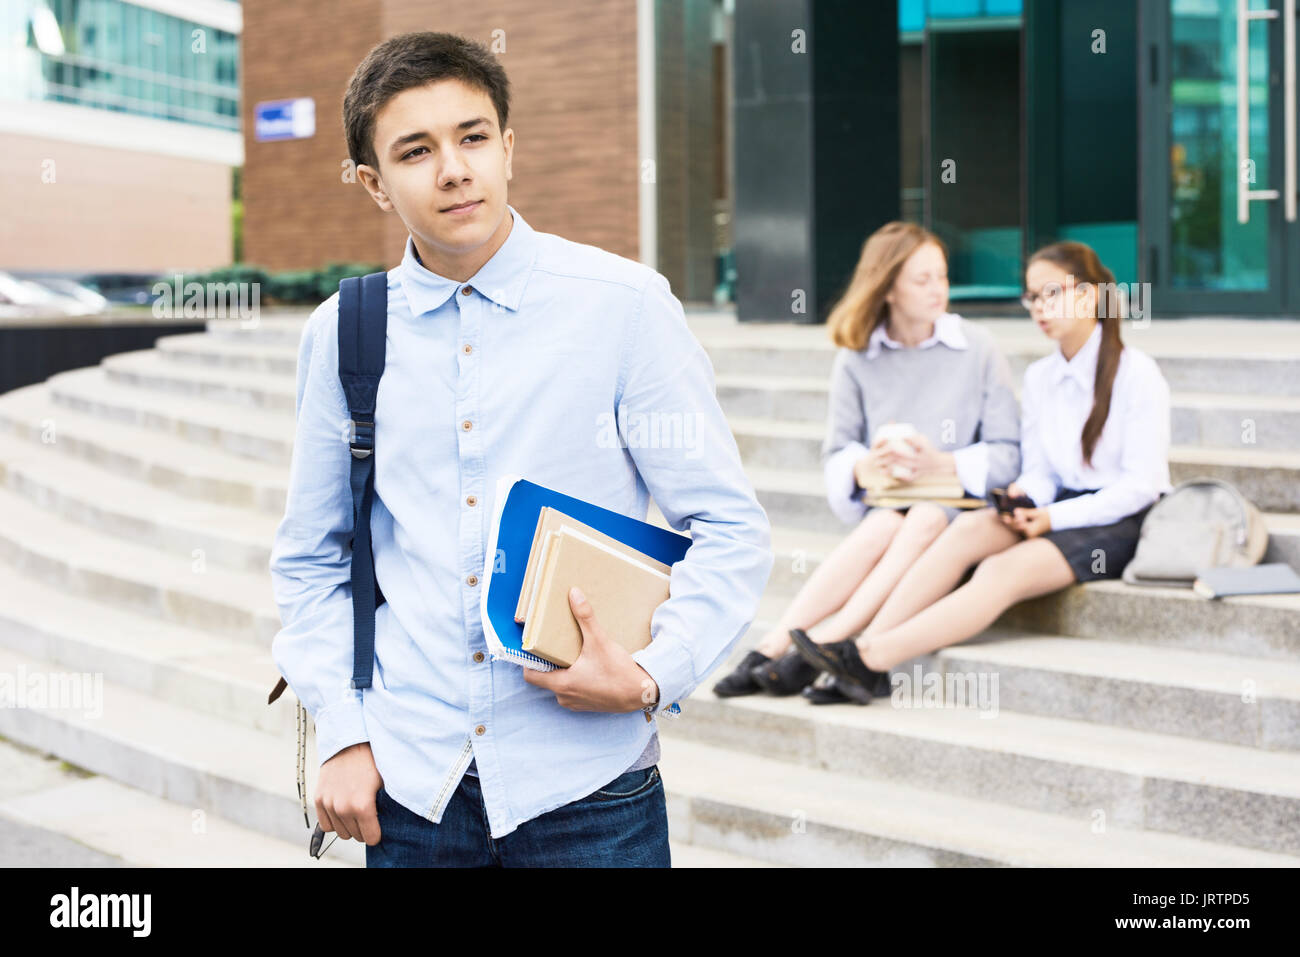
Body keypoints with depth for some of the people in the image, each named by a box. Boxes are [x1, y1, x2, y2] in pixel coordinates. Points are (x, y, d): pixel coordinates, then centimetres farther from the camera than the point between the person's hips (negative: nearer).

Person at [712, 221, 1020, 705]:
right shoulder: (856, 361, 7)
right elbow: (836, 456, 6)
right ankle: (773, 646, -41)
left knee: (925, 520, -35)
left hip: (958, 505, -1)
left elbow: (1008, 453, -1)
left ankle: (822, 646, -46)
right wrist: (864, 468, -18)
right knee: (884, 525, -33)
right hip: (884, 502, 1)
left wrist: (944, 463, -18)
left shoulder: (978, 349, 3)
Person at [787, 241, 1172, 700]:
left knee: (1005, 568, -30)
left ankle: (871, 660, -41)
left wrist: (1054, 517, -18)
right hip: (1060, 511, 6)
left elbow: (1143, 484, -11)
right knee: (969, 528, -25)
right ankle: (866, 643, -36)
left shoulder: (1137, 373, -7)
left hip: (1123, 522, -6)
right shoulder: (1038, 376, 13)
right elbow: (1038, 471, 14)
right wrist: (1027, 500, -11)